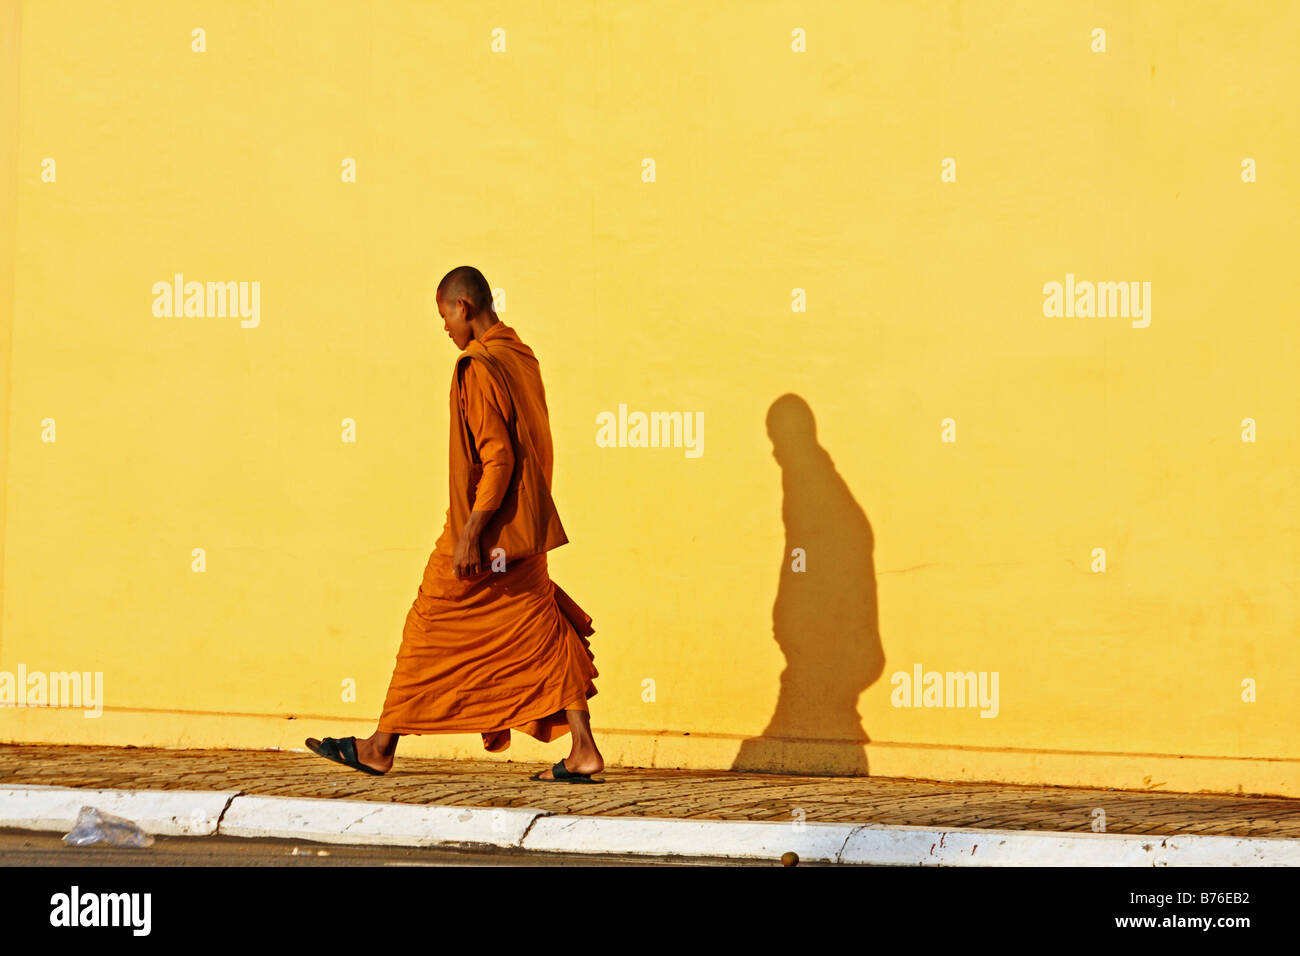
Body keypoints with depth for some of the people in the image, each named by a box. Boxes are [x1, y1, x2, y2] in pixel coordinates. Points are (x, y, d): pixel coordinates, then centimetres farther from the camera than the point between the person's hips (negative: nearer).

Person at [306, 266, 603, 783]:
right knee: (544, 634, 6)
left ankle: (381, 747, 10)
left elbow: (497, 457, -22)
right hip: (522, 532, 8)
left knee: (430, 631, 2)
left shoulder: (480, 368, -17)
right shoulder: (524, 360, 10)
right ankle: (583, 750, 0)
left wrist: (470, 532, -22)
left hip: (486, 529, -8)